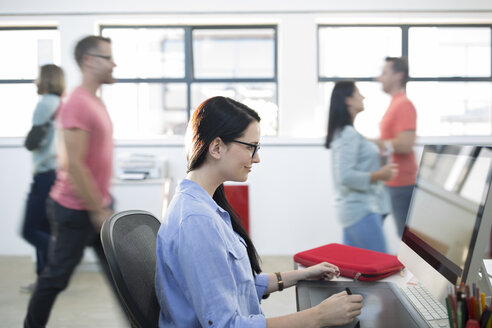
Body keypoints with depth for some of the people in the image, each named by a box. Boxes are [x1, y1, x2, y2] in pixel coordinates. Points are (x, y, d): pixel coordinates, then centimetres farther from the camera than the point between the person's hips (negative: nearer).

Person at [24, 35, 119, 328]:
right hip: (77, 209, -9)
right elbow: (75, 165, -23)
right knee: (57, 275, 7)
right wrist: (98, 211, -20)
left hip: (98, 205, 9)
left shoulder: (96, 102, 11)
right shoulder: (77, 105, -20)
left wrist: (103, 203, 18)